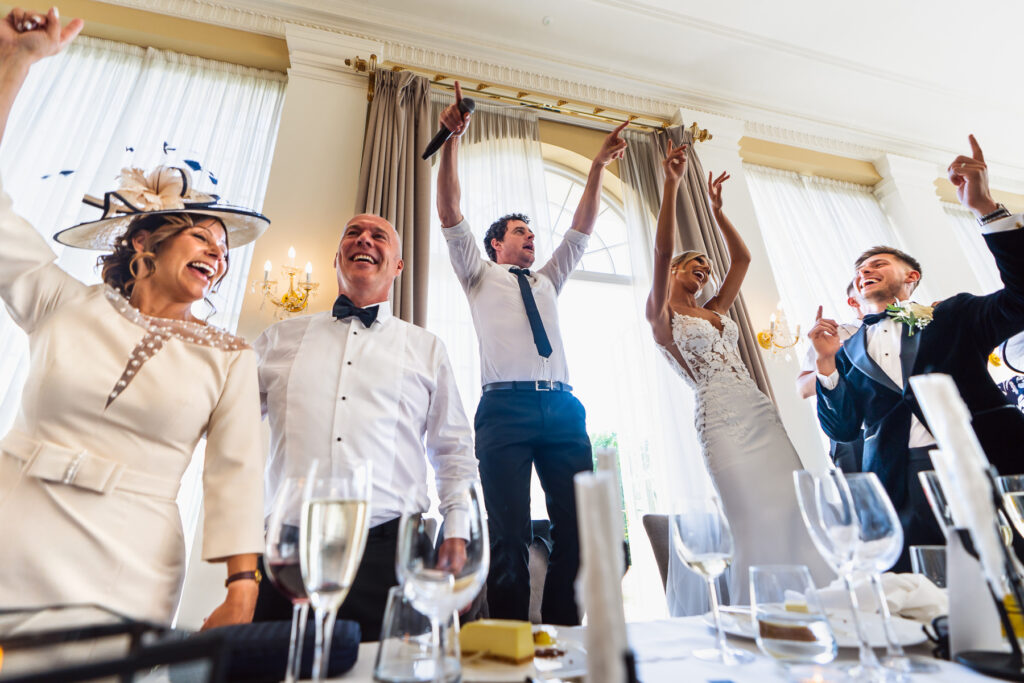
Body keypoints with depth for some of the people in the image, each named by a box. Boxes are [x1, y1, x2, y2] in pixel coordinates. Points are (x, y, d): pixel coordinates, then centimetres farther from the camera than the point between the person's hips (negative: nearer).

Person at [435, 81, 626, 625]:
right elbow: (450, 216, 8)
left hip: (562, 407, 5)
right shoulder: (480, 275, 19)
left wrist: (599, 167, 18)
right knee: (509, 534, -8)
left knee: (576, 528, -2)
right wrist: (451, 140, 0)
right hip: (506, 406, -4)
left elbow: (581, 230, 25)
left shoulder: (547, 281, 31)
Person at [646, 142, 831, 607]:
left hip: (760, 412, 7)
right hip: (721, 419, -6)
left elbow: (741, 258, 26)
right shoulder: (661, 316, 4)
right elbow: (662, 250, -10)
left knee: (794, 511, -1)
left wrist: (716, 210, 25)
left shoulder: (715, 311, 23)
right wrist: (671, 185, -14)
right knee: (756, 523, -11)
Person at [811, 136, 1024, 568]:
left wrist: (985, 207, -11)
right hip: (899, 487, 1)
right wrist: (826, 363, -7)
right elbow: (841, 429, 8)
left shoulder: (952, 317, 14)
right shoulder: (848, 351, 16)